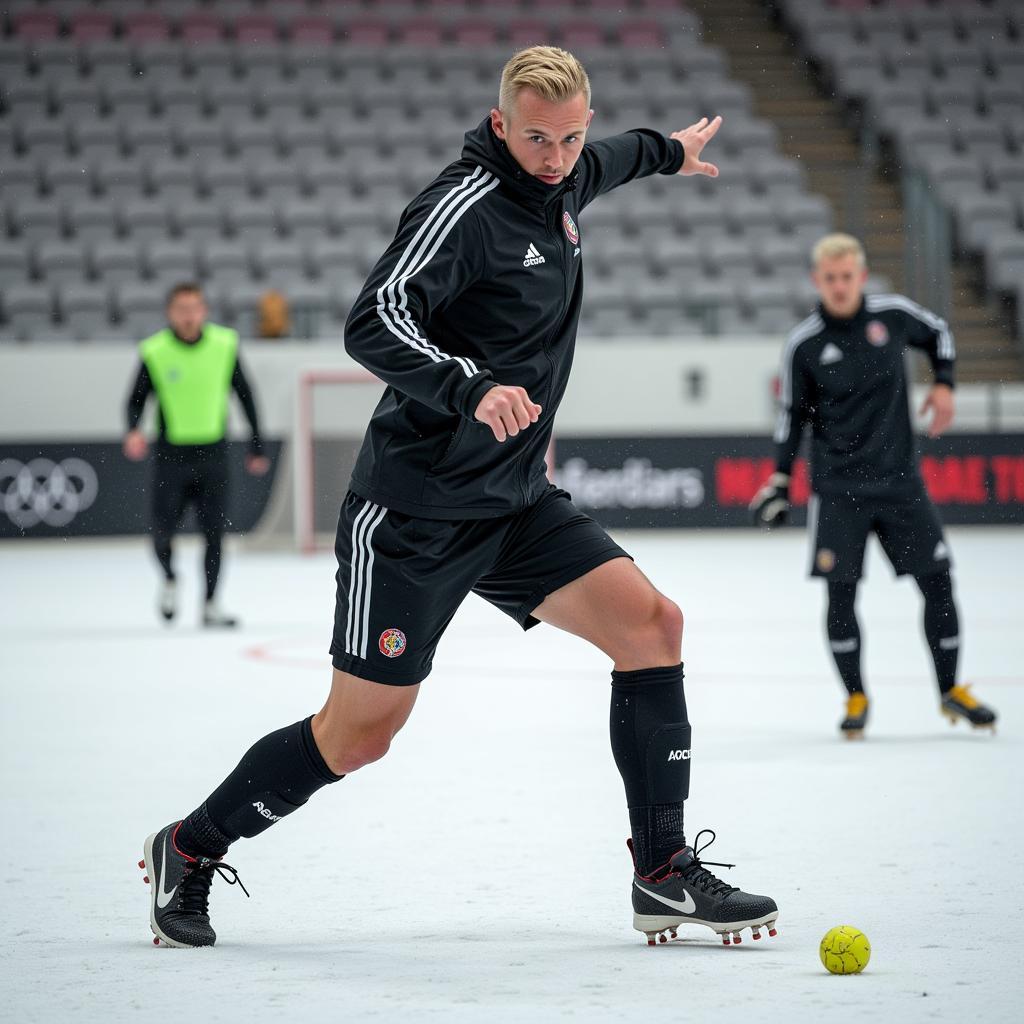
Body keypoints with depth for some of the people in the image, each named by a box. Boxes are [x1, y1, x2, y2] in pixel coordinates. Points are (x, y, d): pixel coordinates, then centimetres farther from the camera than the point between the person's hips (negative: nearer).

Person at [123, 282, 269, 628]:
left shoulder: (224, 345, -2)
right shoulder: (155, 352, -7)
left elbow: (244, 395, 9)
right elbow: (137, 399, 2)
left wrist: (256, 447, 11)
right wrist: (134, 431, -19)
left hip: (212, 453, 1)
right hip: (171, 453, -1)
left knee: (214, 531, -1)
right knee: (162, 532, -4)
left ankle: (210, 605, 10)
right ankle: (169, 579, 28)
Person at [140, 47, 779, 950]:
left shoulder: (562, 185, 7)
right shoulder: (465, 206, -19)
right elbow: (373, 325, -29)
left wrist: (667, 151, 52)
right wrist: (473, 389, -43)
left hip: (515, 503, 8)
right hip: (415, 510, -8)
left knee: (652, 623, -8)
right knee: (360, 734, -4)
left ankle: (665, 876, -2)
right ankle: (189, 850, 19)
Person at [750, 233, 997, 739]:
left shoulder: (894, 314, -3)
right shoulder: (803, 344, -6)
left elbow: (937, 333, 18)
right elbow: (793, 414, 4)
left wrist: (943, 384, 5)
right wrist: (779, 480, -1)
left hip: (899, 478, 2)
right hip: (837, 488, -2)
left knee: (937, 580, 1)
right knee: (840, 591, -6)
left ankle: (951, 689, 16)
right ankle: (855, 697, 11)